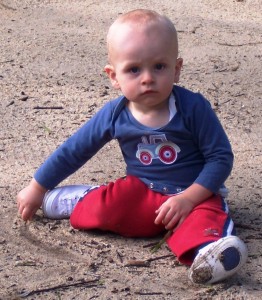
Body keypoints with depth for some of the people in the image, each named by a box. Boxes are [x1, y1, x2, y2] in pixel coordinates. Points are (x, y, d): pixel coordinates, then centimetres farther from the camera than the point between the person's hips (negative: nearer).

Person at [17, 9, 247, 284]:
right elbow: (73, 152, 5)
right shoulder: (113, 115, -7)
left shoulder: (193, 107, -16)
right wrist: (36, 190, 10)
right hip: (141, 192, 3)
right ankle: (85, 200, 4)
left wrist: (188, 198, -24)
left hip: (195, 194, -3)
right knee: (108, 207, -25)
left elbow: (221, 157, -12)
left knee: (209, 214, -35)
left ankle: (204, 247, -63)